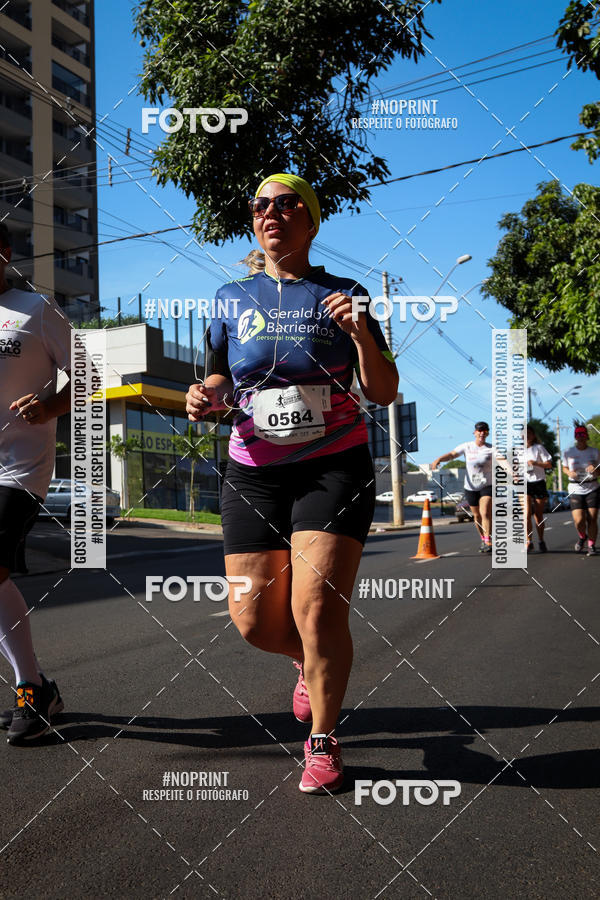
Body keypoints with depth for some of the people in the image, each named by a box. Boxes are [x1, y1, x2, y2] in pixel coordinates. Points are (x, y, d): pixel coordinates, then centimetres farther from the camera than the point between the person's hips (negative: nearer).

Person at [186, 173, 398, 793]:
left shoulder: (343, 295, 4)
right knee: (254, 621, 0)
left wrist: (360, 334, -15)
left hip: (335, 468, -2)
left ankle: (322, 743, 10)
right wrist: (205, 398, -6)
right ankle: (311, 661, 36)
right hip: (253, 473, 3)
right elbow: (221, 378, 17)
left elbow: (385, 393, 2)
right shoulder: (232, 297, 10)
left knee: (317, 608, -14)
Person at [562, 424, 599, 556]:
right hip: (575, 490, 0)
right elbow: (564, 468, 14)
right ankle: (582, 537, 23)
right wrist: (569, 473, -8)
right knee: (579, 520, -10)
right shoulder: (568, 452, 1)